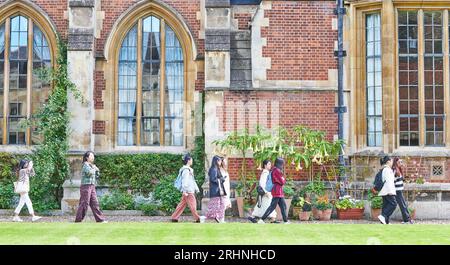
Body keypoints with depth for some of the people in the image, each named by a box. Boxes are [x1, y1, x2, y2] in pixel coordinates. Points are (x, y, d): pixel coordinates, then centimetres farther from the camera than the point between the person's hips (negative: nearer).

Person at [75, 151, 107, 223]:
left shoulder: (92, 166, 19)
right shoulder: (85, 165, -6)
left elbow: (96, 176, 23)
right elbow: (89, 172, -23)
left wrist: (97, 170, 7)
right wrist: (94, 169, -6)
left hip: (92, 186, 8)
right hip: (86, 186, -8)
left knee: (95, 203, 5)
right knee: (84, 203, -7)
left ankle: (100, 219, 4)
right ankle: (78, 219, -2)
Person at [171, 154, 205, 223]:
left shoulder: (189, 170, 20)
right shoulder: (186, 170, -13)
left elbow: (192, 180, 26)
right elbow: (184, 181, -19)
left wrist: (196, 189, 27)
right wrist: (185, 191, -22)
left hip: (190, 190, 10)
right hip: (188, 191, -10)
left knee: (182, 204, 9)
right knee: (192, 204, -4)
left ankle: (174, 217, 11)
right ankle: (197, 218, 2)